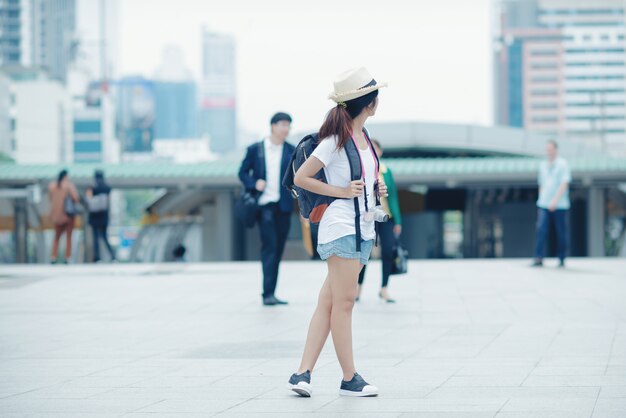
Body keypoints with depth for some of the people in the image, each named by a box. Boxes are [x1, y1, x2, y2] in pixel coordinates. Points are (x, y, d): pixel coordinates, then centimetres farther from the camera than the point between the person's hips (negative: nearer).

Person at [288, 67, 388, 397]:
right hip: (341, 225, -9)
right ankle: (350, 379, 0)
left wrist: (376, 188, 10)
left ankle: (303, 373, 2)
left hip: (363, 227, 9)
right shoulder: (336, 140, -10)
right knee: (344, 301, -4)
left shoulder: (363, 137, 14)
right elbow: (301, 178, -9)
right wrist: (343, 192, -12)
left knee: (329, 302, 4)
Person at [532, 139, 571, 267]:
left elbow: (564, 184, -13)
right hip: (544, 205, 4)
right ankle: (538, 258, -16)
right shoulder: (543, 165, 13)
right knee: (541, 229, -12)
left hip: (560, 205, -4)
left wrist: (555, 200, -23)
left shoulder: (563, 164, -3)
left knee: (561, 233, 2)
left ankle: (561, 260, 13)